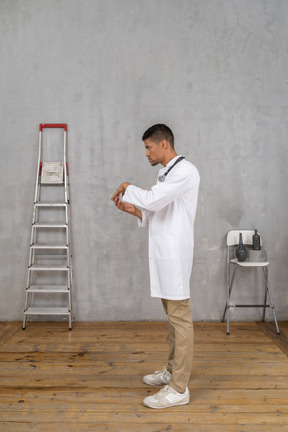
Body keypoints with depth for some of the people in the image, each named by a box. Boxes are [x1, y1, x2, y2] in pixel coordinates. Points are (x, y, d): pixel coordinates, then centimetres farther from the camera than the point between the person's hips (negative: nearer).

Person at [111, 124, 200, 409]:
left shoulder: (185, 171, -12)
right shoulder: (166, 174, 18)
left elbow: (153, 200, -24)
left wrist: (127, 188, -7)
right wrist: (134, 211, 7)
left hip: (175, 253, -10)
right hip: (163, 252, 10)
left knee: (179, 317, -3)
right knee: (172, 315, 17)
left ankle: (179, 389, 6)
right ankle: (172, 371, 32)